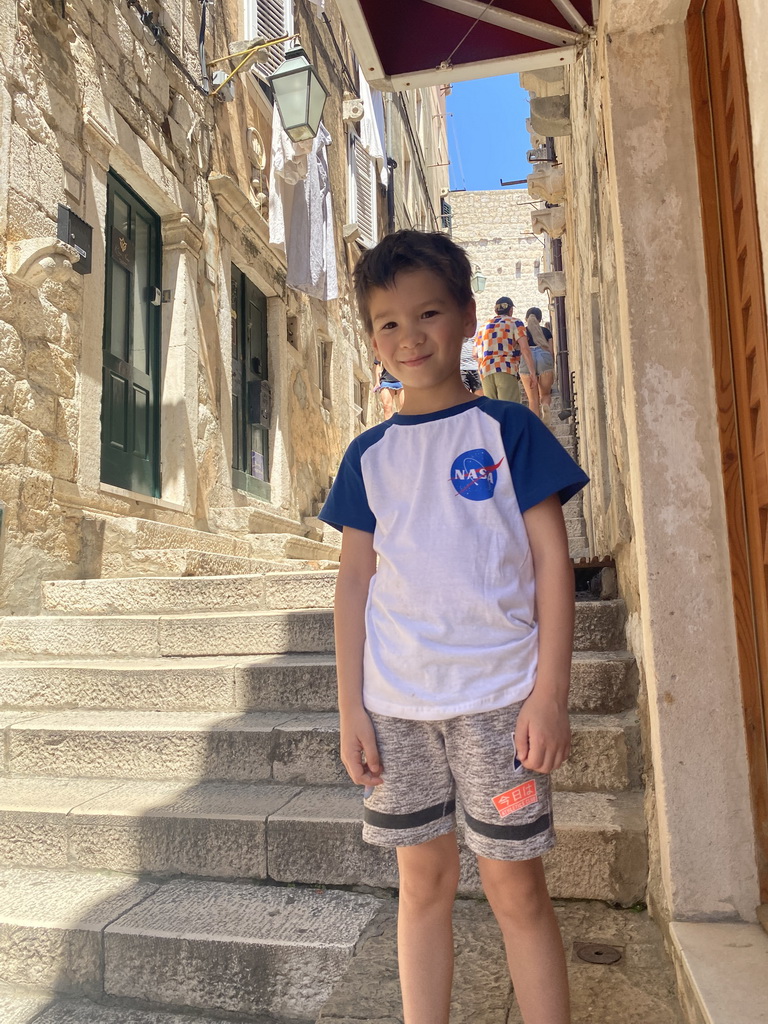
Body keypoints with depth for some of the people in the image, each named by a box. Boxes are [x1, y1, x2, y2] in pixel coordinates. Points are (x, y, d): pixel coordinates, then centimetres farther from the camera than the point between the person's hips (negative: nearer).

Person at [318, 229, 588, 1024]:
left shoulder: (507, 429, 0)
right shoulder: (369, 455, 7)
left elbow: (551, 559, -3)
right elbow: (354, 579, 7)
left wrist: (550, 692, -8)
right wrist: (350, 707, 3)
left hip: (498, 697, -2)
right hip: (396, 704, 3)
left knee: (514, 885, 8)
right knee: (424, 880, 14)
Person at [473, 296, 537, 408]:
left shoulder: (483, 327, 22)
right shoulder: (515, 323, 8)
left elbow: (475, 354, 17)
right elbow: (524, 348, -4)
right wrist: (533, 372, -6)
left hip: (485, 372, 5)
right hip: (506, 369, -5)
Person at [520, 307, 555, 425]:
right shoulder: (546, 331, 24)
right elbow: (552, 351, 17)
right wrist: (552, 371, 22)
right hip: (545, 358, 0)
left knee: (533, 399, 5)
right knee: (545, 394, 11)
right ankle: (546, 405, -24)